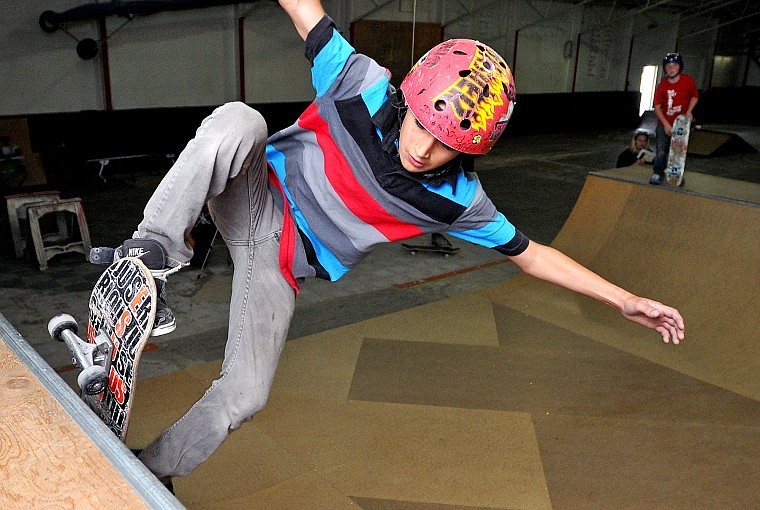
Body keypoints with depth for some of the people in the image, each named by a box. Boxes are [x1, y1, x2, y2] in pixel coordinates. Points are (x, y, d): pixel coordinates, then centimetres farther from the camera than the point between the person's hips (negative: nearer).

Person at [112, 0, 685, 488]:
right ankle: (155, 248, -31)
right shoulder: (364, 85, -21)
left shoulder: (457, 200, -16)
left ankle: (148, 474, 17)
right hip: (254, 198, -1)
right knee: (238, 120, -35)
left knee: (243, 397, -9)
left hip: (280, 269, 2)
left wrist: (624, 299, -6)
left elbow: (529, 253, -5)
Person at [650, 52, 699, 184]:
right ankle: (658, 174, 11)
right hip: (664, 124, 0)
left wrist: (689, 111, -6)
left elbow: (695, 96, 9)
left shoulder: (688, 81, -7)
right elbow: (657, 107, -5)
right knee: (661, 152, -5)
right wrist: (666, 124, -13)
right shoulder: (661, 86, -8)